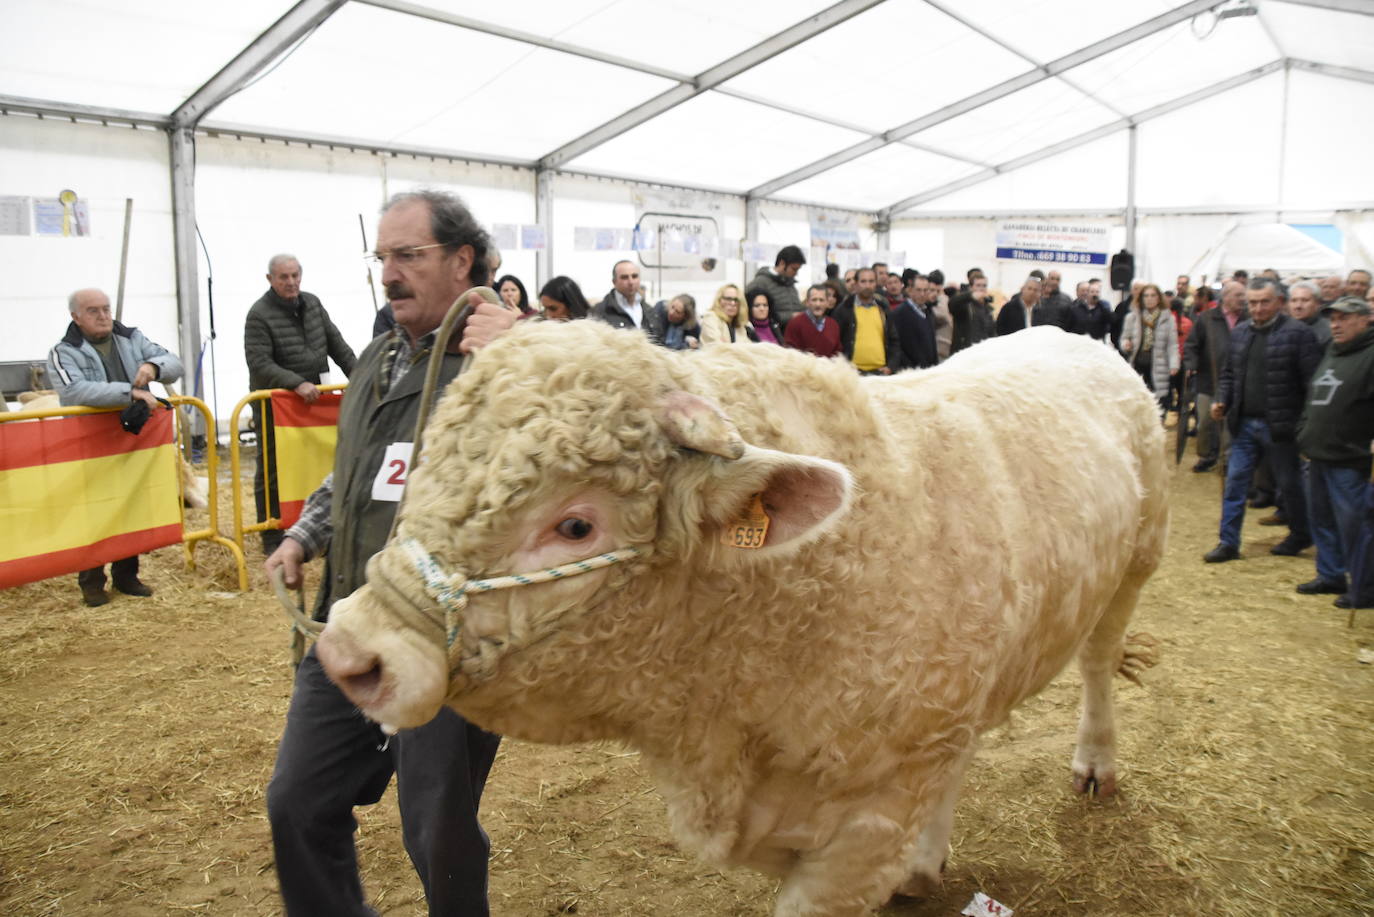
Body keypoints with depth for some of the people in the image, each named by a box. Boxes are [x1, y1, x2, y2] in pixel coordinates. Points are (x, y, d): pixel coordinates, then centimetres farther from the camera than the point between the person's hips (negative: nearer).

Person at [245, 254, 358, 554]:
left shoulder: (312, 304, 9)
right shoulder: (259, 314, -12)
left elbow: (336, 344, 14)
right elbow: (259, 363, -19)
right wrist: (297, 384, -28)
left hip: (313, 399, 6)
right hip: (273, 404, -6)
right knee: (272, 471, 1)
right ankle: (272, 540, 9)